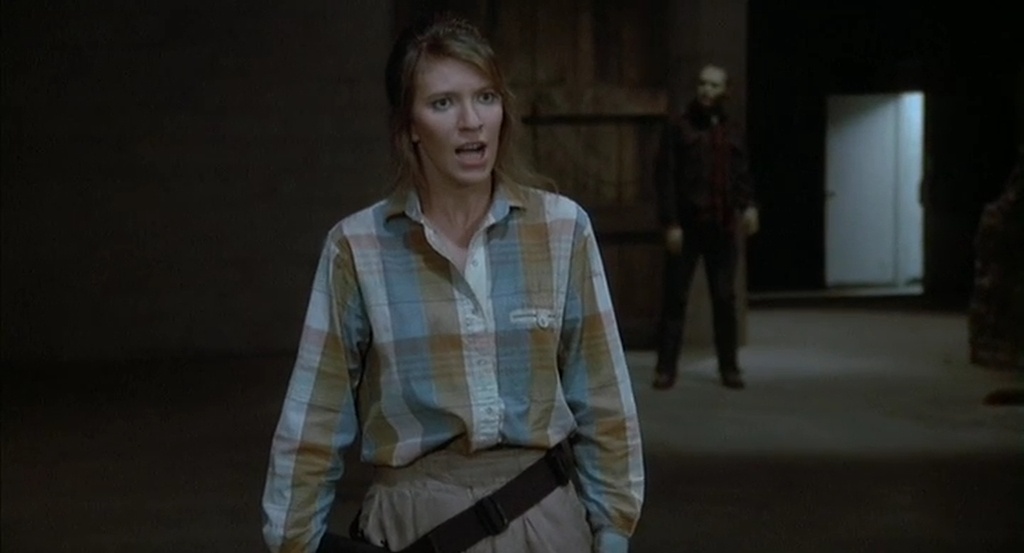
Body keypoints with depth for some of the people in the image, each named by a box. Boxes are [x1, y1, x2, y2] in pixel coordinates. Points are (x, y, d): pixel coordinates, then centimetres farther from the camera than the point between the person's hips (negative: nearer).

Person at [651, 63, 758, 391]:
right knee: (675, 297, -1)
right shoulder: (678, 127, 0)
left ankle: (729, 367, 13)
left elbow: (741, 176, 12)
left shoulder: (732, 133, 12)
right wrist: (670, 223, -12)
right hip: (686, 226, -3)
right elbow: (664, 177, -5)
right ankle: (666, 367, 4)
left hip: (721, 227, 3)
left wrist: (748, 205, -9)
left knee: (725, 299, 6)